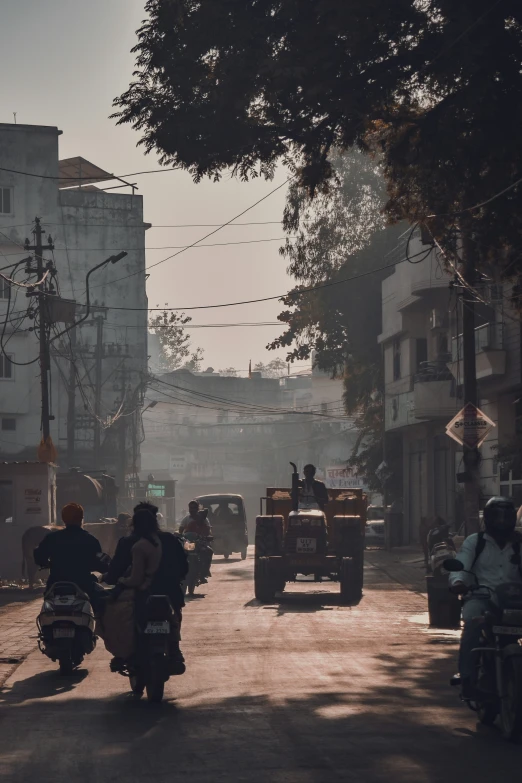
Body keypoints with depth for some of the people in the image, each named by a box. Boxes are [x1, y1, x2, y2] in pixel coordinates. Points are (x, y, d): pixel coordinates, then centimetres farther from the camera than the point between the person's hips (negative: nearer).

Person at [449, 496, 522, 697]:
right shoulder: (475, 542, 10)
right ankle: (467, 677, -32)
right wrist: (457, 581, -30)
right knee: (473, 622, -34)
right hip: (480, 597, -2)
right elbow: (460, 566, -5)